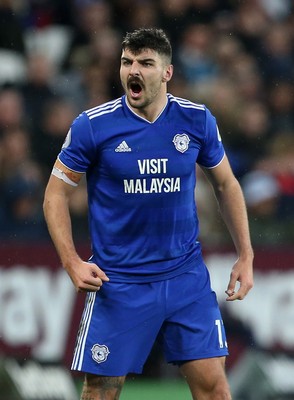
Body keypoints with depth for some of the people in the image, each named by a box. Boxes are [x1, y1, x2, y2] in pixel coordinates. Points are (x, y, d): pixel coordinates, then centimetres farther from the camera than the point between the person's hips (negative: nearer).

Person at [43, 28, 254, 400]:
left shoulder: (197, 121, -2)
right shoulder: (92, 125, -9)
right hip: (117, 282, -2)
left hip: (187, 277, 2)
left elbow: (226, 185, 12)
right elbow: (56, 193, 0)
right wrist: (72, 263, -12)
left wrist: (245, 256, 8)